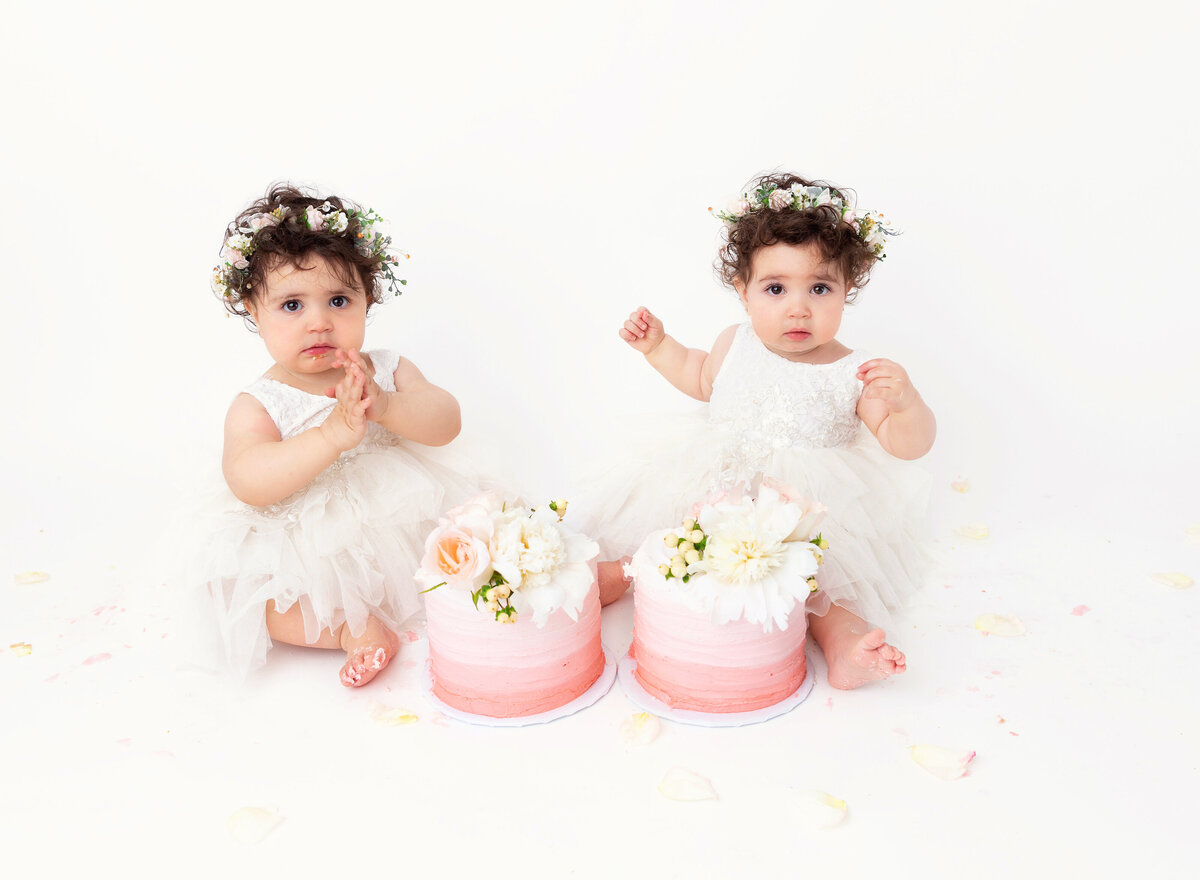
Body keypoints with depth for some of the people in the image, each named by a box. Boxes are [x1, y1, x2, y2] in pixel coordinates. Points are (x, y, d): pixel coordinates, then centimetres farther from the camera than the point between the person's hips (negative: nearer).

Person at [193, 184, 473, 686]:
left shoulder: (387, 371, -1)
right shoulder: (257, 404, -10)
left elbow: (445, 422, -14)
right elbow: (248, 483, -26)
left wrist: (384, 406, -35)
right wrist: (332, 435, -39)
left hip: (398, 536, 2)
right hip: (306, 563, -2)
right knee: (241, 591, -23)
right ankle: (349, 629, -19)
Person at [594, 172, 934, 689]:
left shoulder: (856, 374, -13)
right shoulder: (736, 345, 0)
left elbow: (908, 445, -15)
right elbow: (699, 378, 23)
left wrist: (904, 401, -36)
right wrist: (656, 345, 10)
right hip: (718, 492, 3)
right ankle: (619, 569, 8)